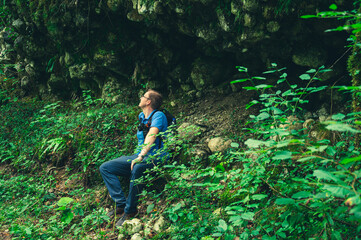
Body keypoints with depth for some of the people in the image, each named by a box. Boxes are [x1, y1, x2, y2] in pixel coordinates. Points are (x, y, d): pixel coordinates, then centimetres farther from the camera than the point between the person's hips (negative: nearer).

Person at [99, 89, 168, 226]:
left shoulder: (158, 115, -9)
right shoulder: (142, 116, 17)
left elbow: (152, 135, -25)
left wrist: (141, 156, -37)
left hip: (154, 158, -9)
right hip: (139, 158, 9)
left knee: (137, 168, -41)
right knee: (105, 168, -3)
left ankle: (130, 210, -25)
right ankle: (121, 203, -14)